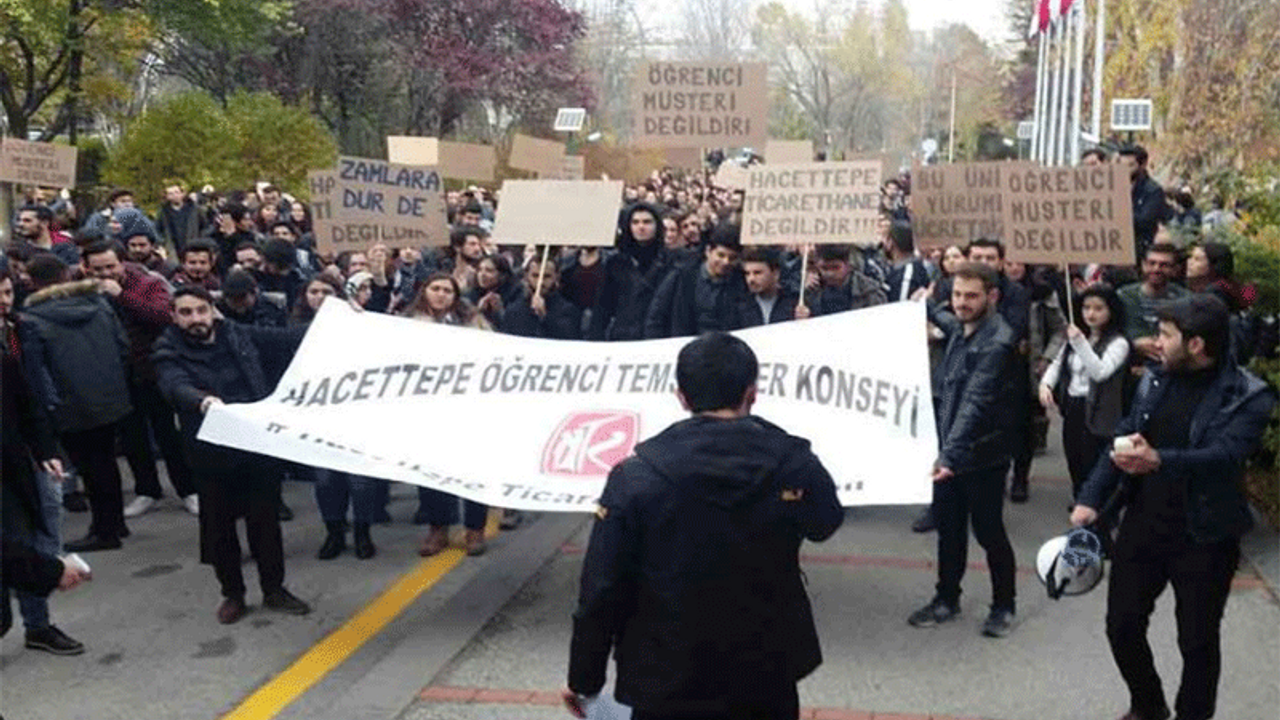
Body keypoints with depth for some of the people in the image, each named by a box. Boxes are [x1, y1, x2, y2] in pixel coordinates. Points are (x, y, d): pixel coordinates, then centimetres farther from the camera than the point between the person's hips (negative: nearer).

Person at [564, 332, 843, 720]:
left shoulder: (637, 477, -16)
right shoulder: (794, 464, -12)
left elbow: (602, 589, -12)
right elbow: (824, 524, 11)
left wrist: (584, 678, 1)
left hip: (668, 678, -1)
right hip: (767, 674, 2)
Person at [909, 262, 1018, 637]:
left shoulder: (997, 342, -21)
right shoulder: (962, 328, 4)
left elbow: (975, 402, -31)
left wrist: (951, 454, -39)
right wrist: (927, 307, 38)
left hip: (981, 454, -7)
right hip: (948, 449, 8)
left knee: (989, 532, 6)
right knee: (948, 529, 16)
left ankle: (1003, 606, 24)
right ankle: (947, 599, 31)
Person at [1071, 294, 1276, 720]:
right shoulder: (1155, 380, 4)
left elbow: (1224, 455, -29)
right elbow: (1122, 440, 7)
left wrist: (1160, 461, -46)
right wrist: (1091, 498, -4)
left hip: (1204, 538, -5)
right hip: (1142, 526, 5)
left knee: (1197, 640, 8)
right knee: (1123, 626, 12)